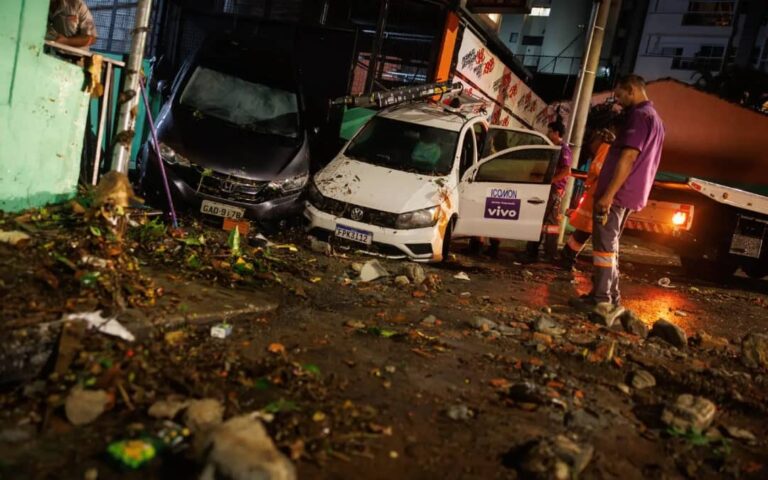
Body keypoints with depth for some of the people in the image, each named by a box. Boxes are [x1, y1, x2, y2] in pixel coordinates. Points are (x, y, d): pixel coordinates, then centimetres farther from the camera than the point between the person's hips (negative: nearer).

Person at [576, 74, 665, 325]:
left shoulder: (639, 115, -12)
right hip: (630, 194, 10)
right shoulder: (655, 119, 21)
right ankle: (608, 299, 20)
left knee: (604, 247, -9)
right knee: (609, 246, 15)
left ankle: (604, 303, -11)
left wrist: (608, 194, -25)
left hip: (617, 193, -10)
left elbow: (629, 156, -22)